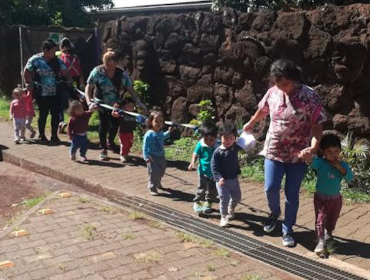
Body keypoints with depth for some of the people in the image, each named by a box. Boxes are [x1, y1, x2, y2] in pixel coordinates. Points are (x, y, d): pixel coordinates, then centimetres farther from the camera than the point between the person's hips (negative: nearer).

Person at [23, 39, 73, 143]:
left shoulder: (57, 60, 1)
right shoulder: (35, 60, -7)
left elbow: (65, 72, -3)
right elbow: (27, 73, 2)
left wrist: (69, 80, -18)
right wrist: (30, 84, -4)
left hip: (55, 93, 3)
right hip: (41, 93, -3)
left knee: (56, 114, 3)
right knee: (43, 114, 7)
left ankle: (54, 136, 17)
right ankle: (41, 135, 27)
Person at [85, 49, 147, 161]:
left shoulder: (121, 73, -16)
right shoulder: (97, 72, -20)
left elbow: (130, 89, -13)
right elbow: (88, 88, -19)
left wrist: (138, 102, -24)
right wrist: (89, 102, -35)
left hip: (116, 103, 2)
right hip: (102, 103, -2)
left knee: (115, 124, 8)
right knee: (104, 123, -8)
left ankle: (111, 141, 38)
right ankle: (103, 149, 6)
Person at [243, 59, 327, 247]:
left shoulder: (309, 97, -15)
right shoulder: (272, 92, -4)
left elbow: (317, 125, -14)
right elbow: (263, 110, 16)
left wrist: (314, 147, -30)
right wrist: (250, 124, 32)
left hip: (298, 154, -2)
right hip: (274, 150, 3)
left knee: (292, 194, 5)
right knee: (270, 188, -2)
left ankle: (287, 230, 22)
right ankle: (274, 212, 31)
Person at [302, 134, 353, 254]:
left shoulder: (342, 165, -7)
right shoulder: (321, 163, -20)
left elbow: (350, 178, -15)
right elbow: (311, 162, -41)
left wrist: (340, 168, -28)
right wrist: (306, 156, -65)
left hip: (336, 197, 4)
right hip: (321, 197, -4)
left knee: (333, 218, 23)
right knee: (320, 219, -5)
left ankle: (328, 233, 49)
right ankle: (321, 242, 0)